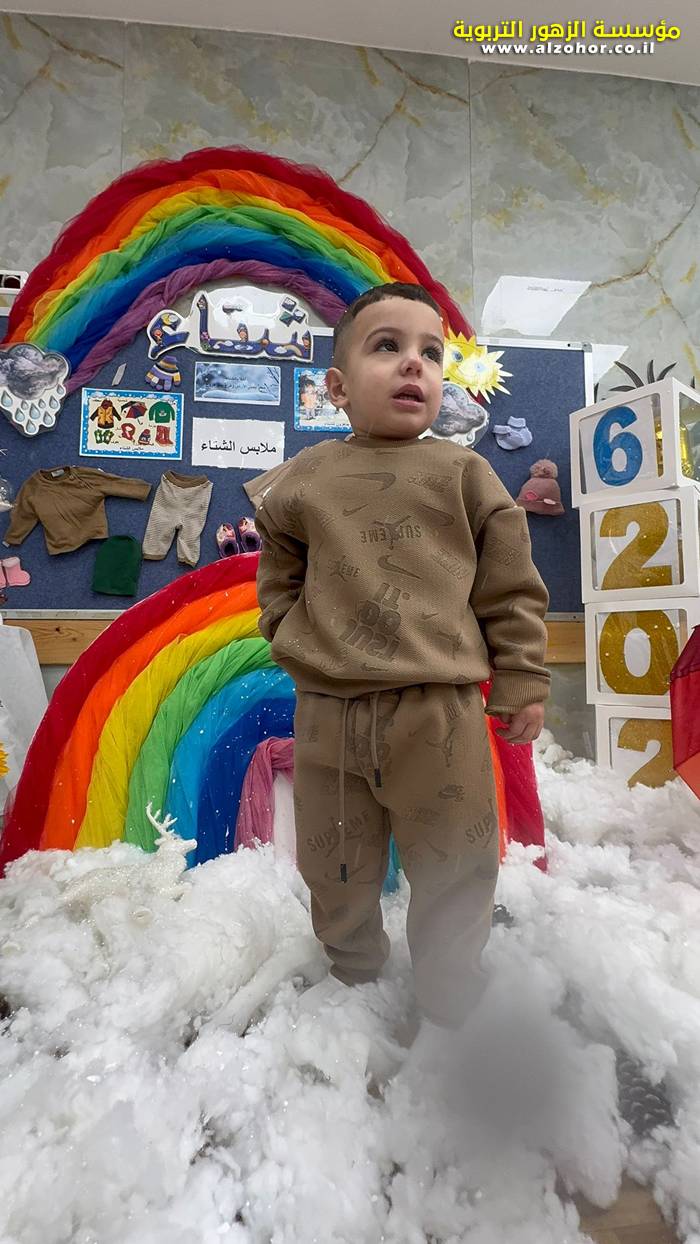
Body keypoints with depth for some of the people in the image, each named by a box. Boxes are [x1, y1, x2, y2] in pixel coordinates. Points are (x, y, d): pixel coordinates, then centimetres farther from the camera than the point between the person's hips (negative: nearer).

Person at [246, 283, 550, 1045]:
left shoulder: (463, 475, 0)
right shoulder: (302, 481, 4)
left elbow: (512, 586, 3)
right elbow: (279, 576, 16)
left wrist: (521, 682, 2)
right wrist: (296, 638, 2)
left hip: (439, 709, -1)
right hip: (327, 711, 2)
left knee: (455, 868, 12)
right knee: (333, 863, 20)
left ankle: (450, 1001, 40)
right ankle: (352, 965, 50)